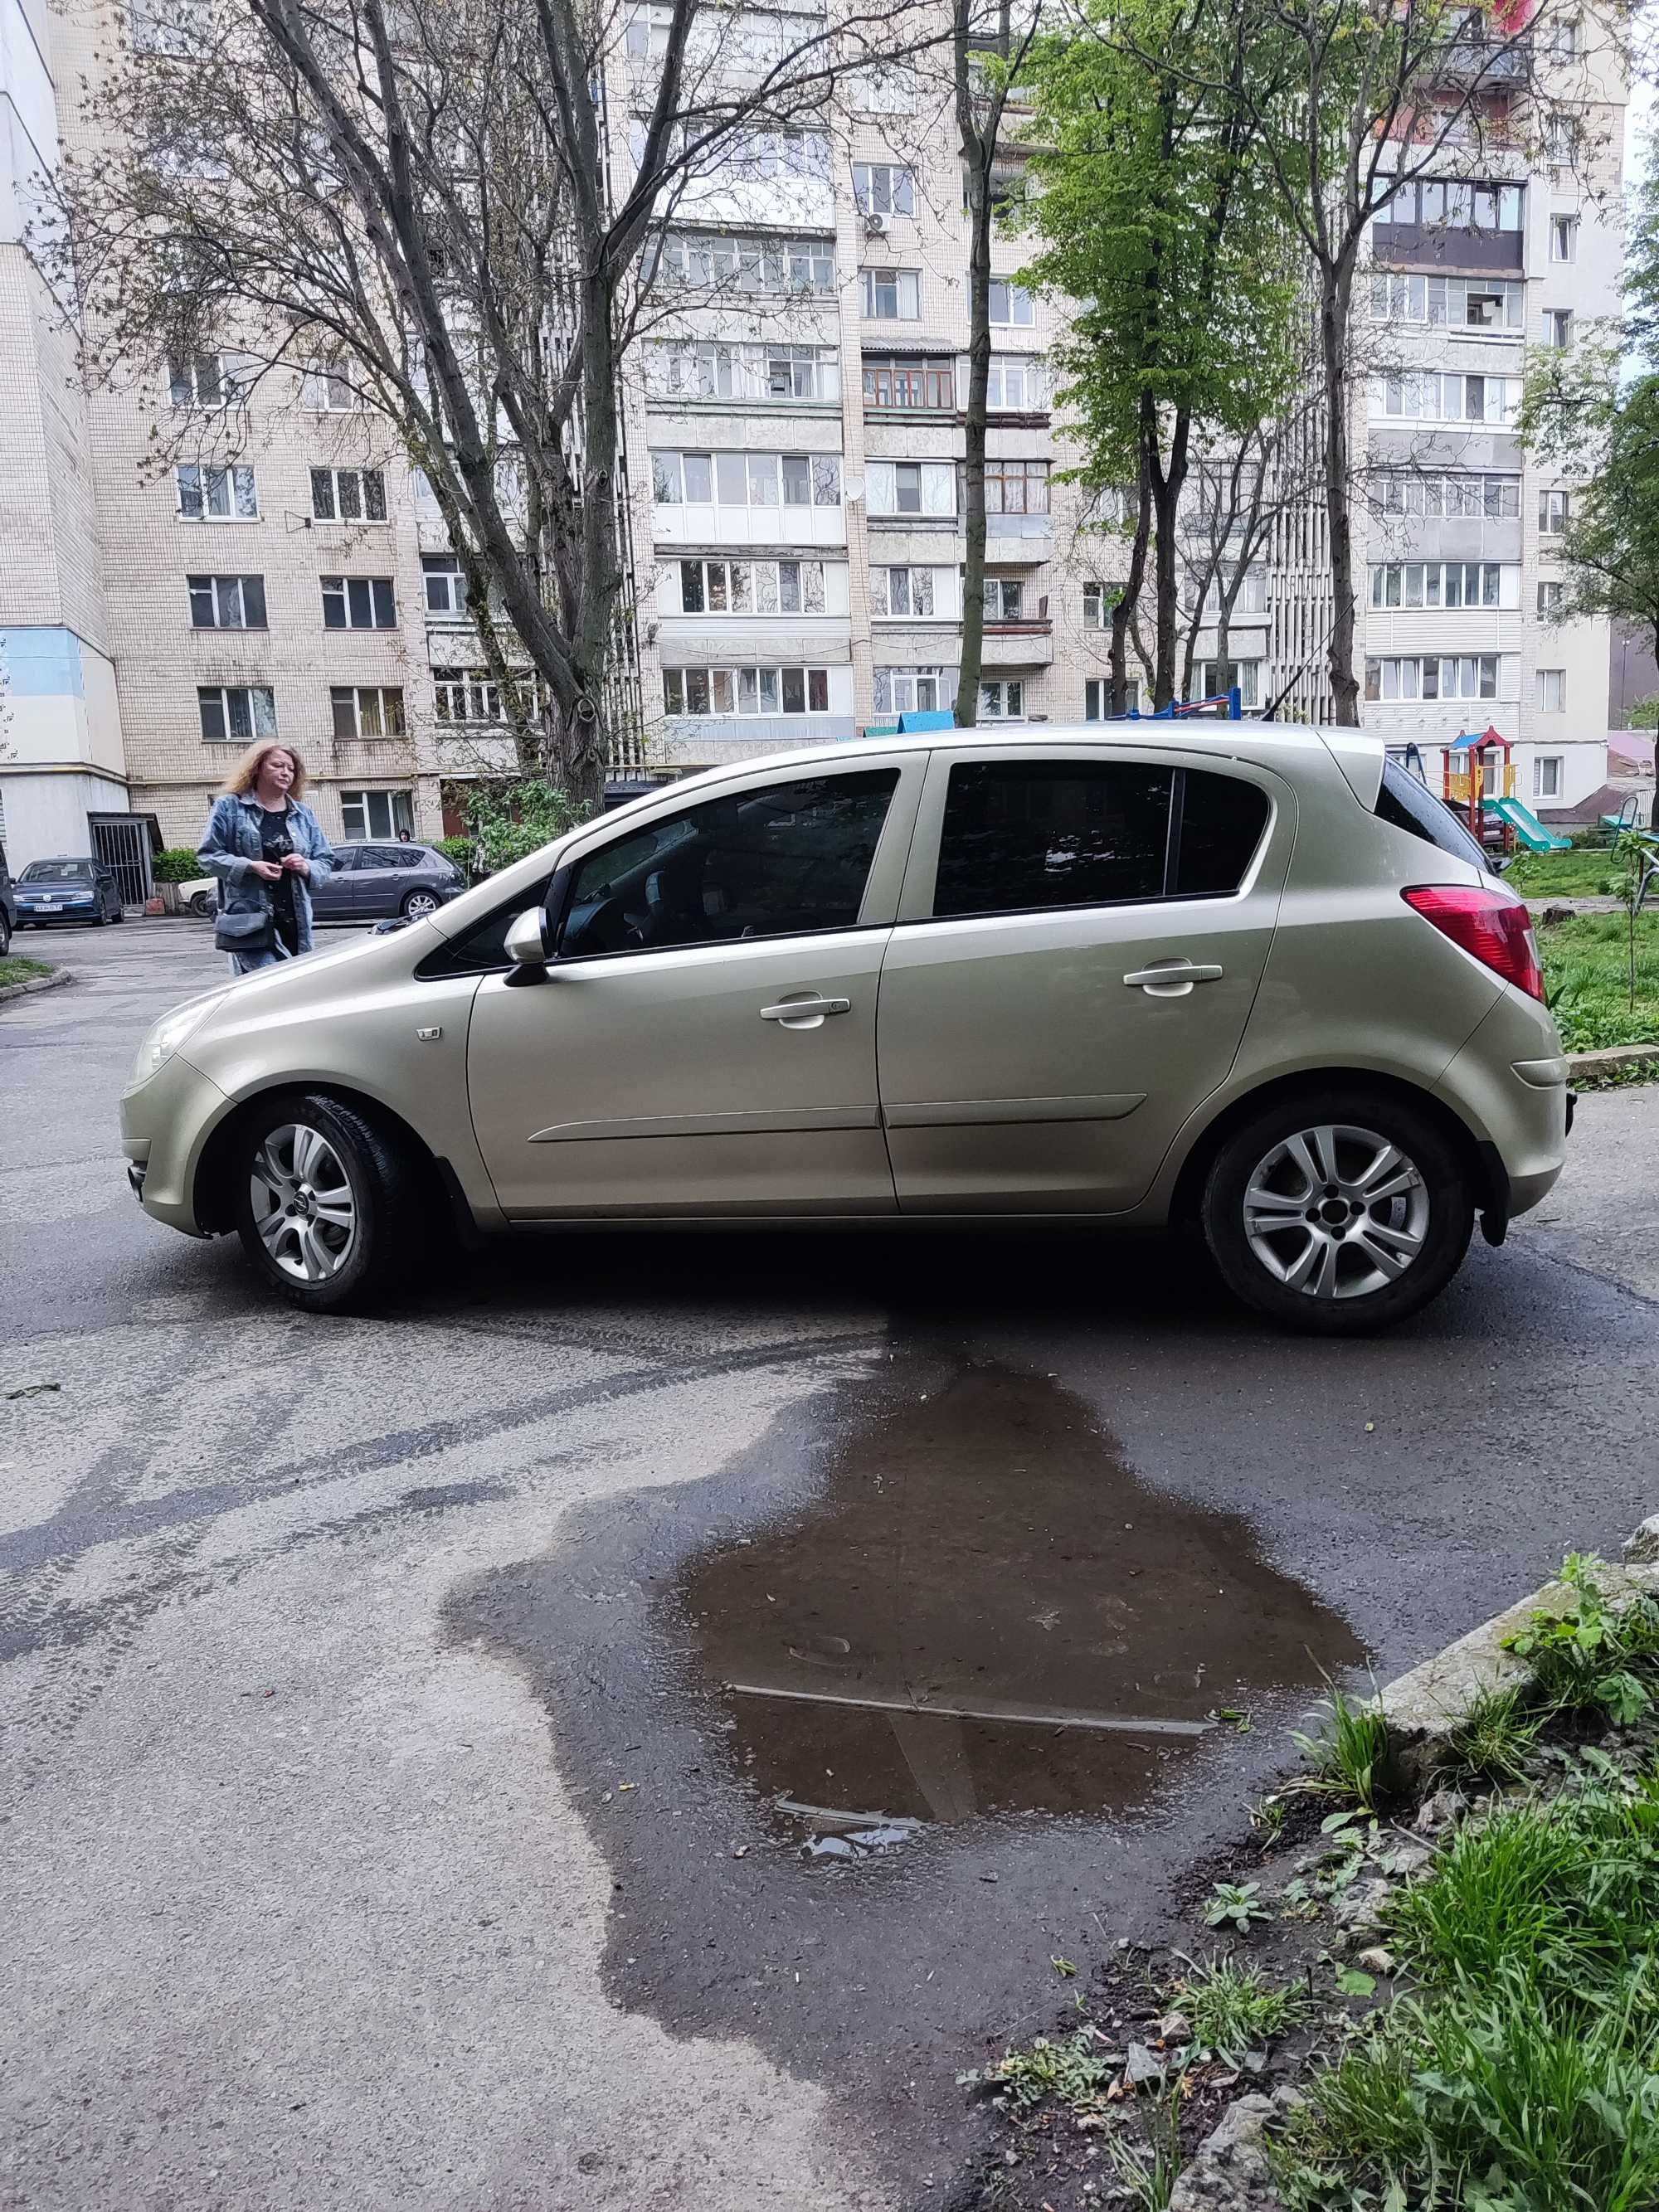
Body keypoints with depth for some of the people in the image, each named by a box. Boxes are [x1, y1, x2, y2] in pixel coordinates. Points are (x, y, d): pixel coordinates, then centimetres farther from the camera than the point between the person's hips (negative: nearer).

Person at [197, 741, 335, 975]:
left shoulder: (304, 814, 18)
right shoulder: (229, 807, 6)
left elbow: (326, 859, 20)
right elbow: (207, 855, 3)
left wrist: (307, 867, -4)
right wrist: (250, 866, -12)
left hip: (296, 922, 5)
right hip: (250, 921, -4)